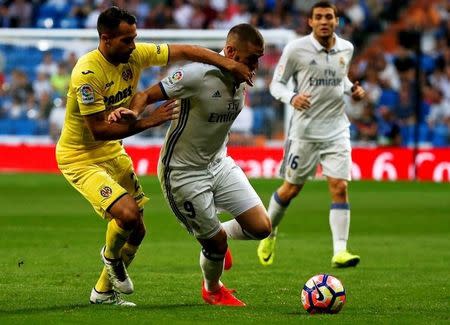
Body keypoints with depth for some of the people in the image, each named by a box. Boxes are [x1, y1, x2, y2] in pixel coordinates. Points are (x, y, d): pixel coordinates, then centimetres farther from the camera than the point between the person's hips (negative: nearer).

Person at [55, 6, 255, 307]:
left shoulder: (135, 55, -8)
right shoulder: (87, 73, -27)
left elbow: (183, 51, -3)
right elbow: (99, 129, -28)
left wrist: (225, 62, -17)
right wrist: (148, 122, -29)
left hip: (112, 152, 8)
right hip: (79, 156, -8)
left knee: (136, 231, 10)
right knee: (128, 214, -26)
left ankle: (104, 291, 32)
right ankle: (111, 256, 9)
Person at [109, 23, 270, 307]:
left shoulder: (241, 80, -3)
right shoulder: (198, 74, -26)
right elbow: (148, 95, -22)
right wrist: (132, 111, -41)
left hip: (219, 163, 7)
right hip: (184, 173, -7)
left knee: (261, 227, -4)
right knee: (216, 242, 1)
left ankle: (217, 237, 29)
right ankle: (213, 290, 34)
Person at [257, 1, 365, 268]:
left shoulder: (346, 49, 5)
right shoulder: (296, 49, -8)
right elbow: (276, 83, -2)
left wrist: (352, 89, 3)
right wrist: (292, 97, -22)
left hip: (337, 129, 2)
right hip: (304, 130, -2)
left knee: (340, 188, -11)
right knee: (291, 189, 8)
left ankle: (340, 251, -13)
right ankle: (269, 233, 35)